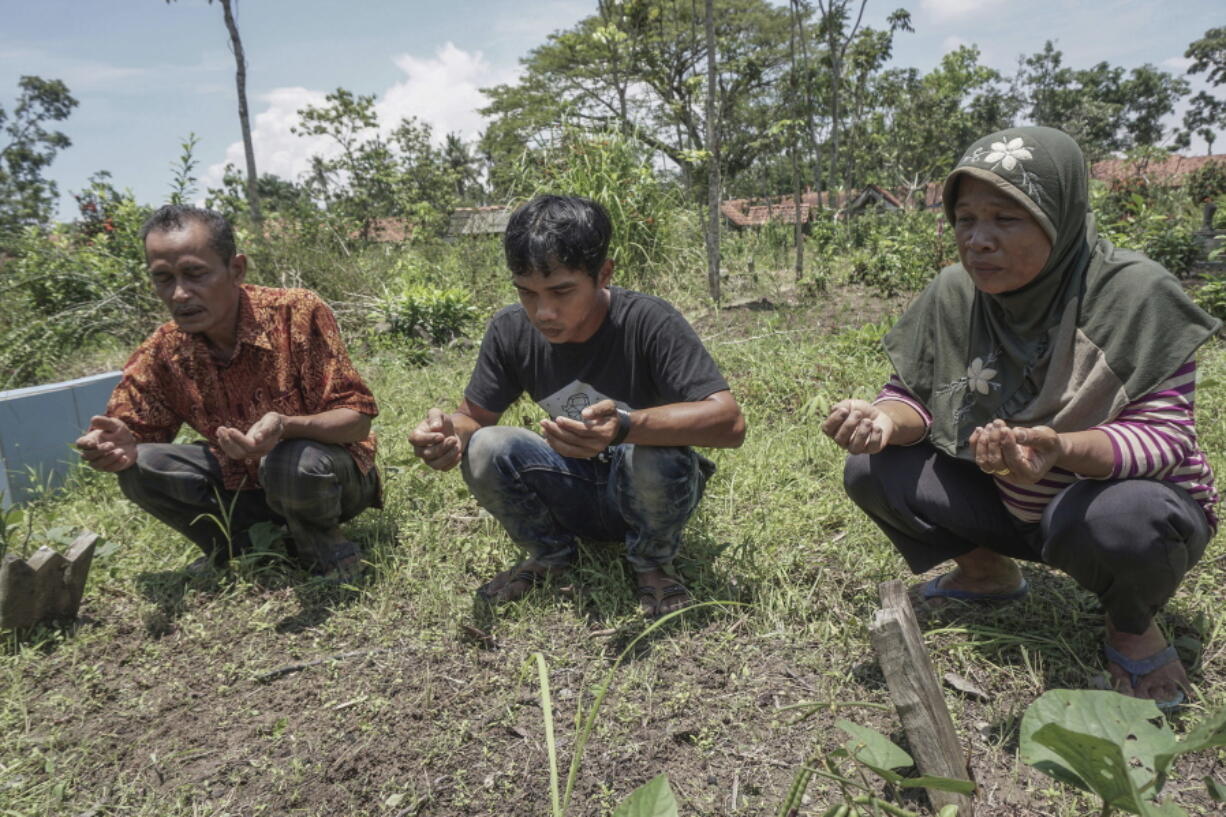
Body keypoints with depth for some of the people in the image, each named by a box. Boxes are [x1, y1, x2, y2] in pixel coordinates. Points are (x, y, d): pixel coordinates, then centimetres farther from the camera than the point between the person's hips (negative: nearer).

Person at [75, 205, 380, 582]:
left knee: (295, 464, -36)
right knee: (139, 467, -13)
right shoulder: (162, 353, -8)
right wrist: (119, 447, -27)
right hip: (245, 484, 5)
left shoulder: (298, 313, -22)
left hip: (334, 477, -4)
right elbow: (135, 434, -1)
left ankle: (321, 540, -3)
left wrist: (286, 427, -43)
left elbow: (358, 419, -23)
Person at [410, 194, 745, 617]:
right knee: (485, 449, -22)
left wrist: (625, 426, -50)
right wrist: (451, 433, -28)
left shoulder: (648, 322, -26)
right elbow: (474, 416, -2)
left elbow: (730, 422, -33)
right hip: (575, 490, 4)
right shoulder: (511, 330, -12)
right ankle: (550, 555, 7)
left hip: (647, 493, -3)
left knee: (657, 455, -36)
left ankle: (651, 564, -2)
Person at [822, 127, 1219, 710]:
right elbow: (913, 394, -3)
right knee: (870, 471, -11)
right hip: (1009, 506, 5)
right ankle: (988, 572, 17)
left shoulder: (1136, 294, -23)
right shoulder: (953, 294, -10)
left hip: (1128, 493, -4)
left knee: (1120, 520, -40)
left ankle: (1132, 628, 0)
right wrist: (884, 420, -29)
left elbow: (1166, 434, -24)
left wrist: (1060, 450, -45)